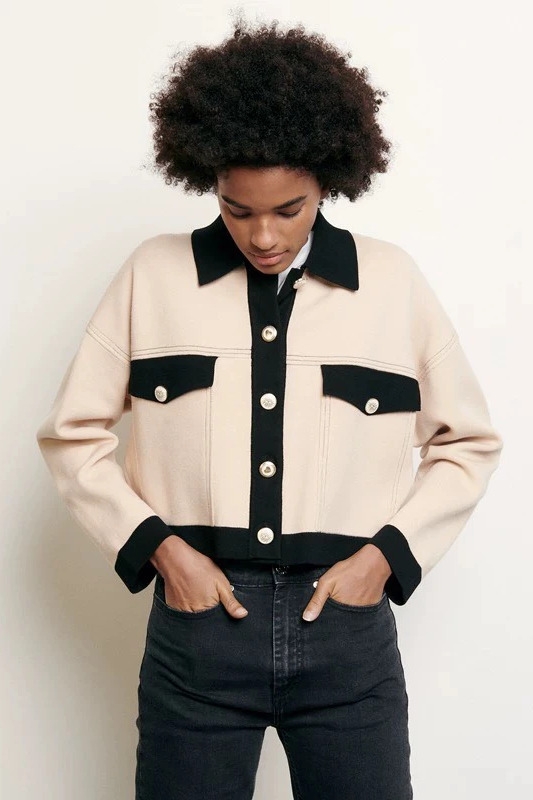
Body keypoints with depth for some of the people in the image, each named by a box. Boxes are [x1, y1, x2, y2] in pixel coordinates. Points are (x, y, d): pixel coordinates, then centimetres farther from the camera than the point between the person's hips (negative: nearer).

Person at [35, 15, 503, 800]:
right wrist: (157, 545, -6)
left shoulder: (393, 281, 1)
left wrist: (386, 552, -2)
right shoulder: (154, 274, 0)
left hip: (349, 626, 1)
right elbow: (72, 434, 6)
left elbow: (467, 441, 9)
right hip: (197, 623, 0)